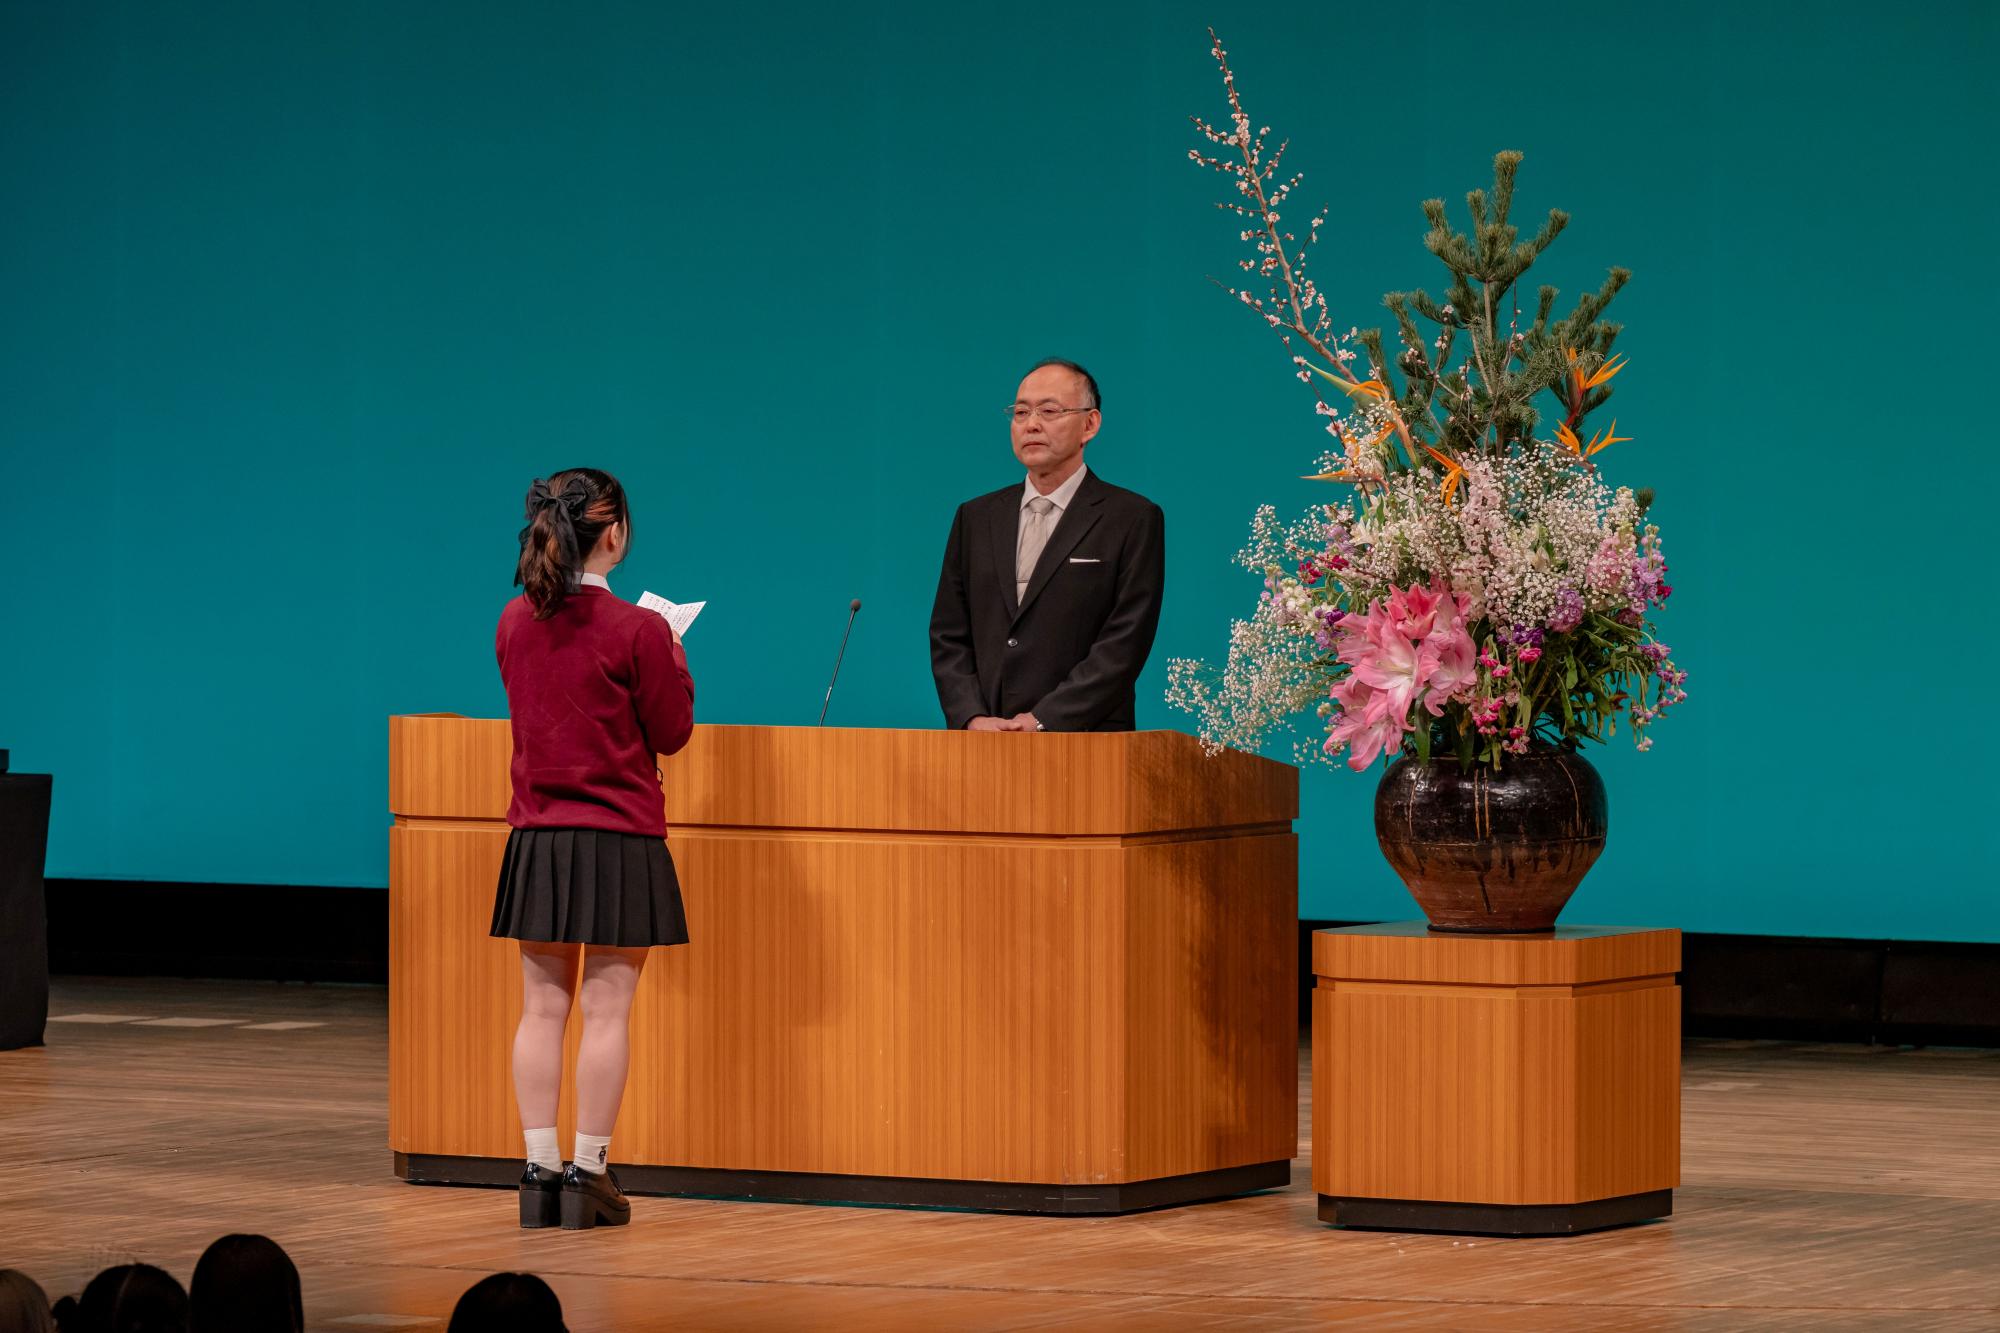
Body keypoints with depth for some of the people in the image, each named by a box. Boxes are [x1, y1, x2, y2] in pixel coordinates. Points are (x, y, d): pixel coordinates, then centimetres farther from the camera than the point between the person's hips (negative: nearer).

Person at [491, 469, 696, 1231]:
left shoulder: (515, 623, 2)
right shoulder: (636, 631, -14)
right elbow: (670, 733, -5)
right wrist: (673, 660, 11)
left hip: (538, 838, 5)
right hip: (618, 840, -5)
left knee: (543, 1004, 8)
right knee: (606, 1009, 0)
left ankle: (540, 1169, 7)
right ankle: (588, 1175, 0)